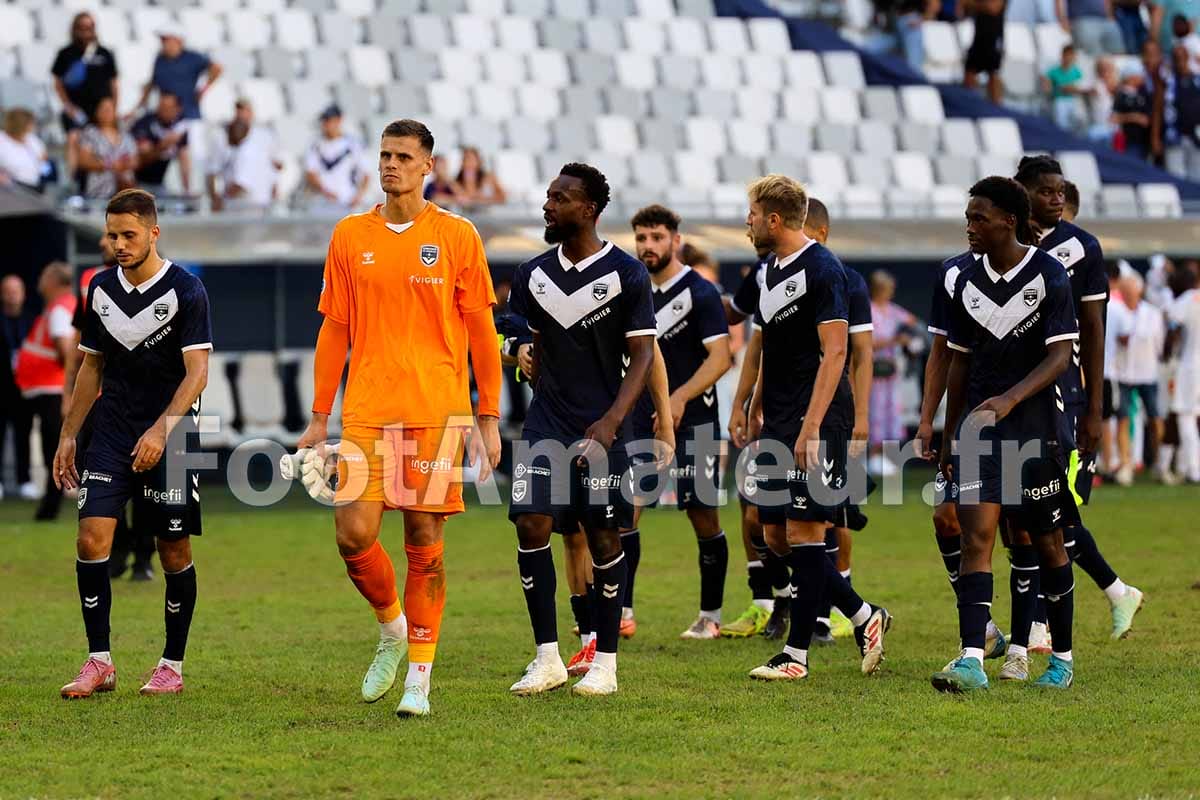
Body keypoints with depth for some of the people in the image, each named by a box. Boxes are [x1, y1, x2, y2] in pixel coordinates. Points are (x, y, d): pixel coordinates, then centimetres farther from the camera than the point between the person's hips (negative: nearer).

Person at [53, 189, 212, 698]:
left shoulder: (186, 290, -8)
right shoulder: (101, 289, 8)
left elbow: (197, 372, -14)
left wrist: (160, 430, -26)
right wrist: (68, 436, 13)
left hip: (170, 437, -4)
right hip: (111, 432, 4)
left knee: (174, 550, 1)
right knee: (91, 537, -10)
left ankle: (172, 666, 14)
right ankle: (99, 663, -4)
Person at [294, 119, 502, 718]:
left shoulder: (457, 237, 2)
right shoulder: (350, 237, 9)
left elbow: (481, 332, 5)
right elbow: (335, 329, 12)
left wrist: (488, 420, 1)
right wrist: (320, 416, 8)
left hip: (437, 413, -2)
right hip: (367, 414, 2)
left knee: (424, 544, -1)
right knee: (353, 532, -10)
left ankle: (418, 679, 7)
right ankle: (392, 629, 19)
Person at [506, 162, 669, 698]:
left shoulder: (626, 274, -6)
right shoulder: (534, 274, 7)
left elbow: (642, 355, -7)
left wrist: (611, 421, -17)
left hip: (602, 427, -3)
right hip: (546, 423, 3)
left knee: (603, 537, 0)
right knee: (531, 524, -9)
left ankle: (605, 663, 9)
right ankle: (547, 658, -2)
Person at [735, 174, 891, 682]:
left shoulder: (823, 269, -12)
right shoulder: (771, 271, 15)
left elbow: (834, 354, -17)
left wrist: (811, 426, -22)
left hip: (817, 421, -9)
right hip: (779, 421, 9)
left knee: (805, 532, -6)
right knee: (776, 535, 7)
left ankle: (796, 655, -2)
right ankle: (864, 619, 17)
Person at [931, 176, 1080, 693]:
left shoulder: (1048, 276, -8)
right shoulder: (967, 281, 6)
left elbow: (1060, 356, -14)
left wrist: (1010, 398, -29)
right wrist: (948, 436, 16)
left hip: (1035, 425, -3)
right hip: (978, 426, 3)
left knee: (1047, 543, 8)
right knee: (975, 537, -11)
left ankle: (1062, 659, 23)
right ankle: (971, 661, -19)